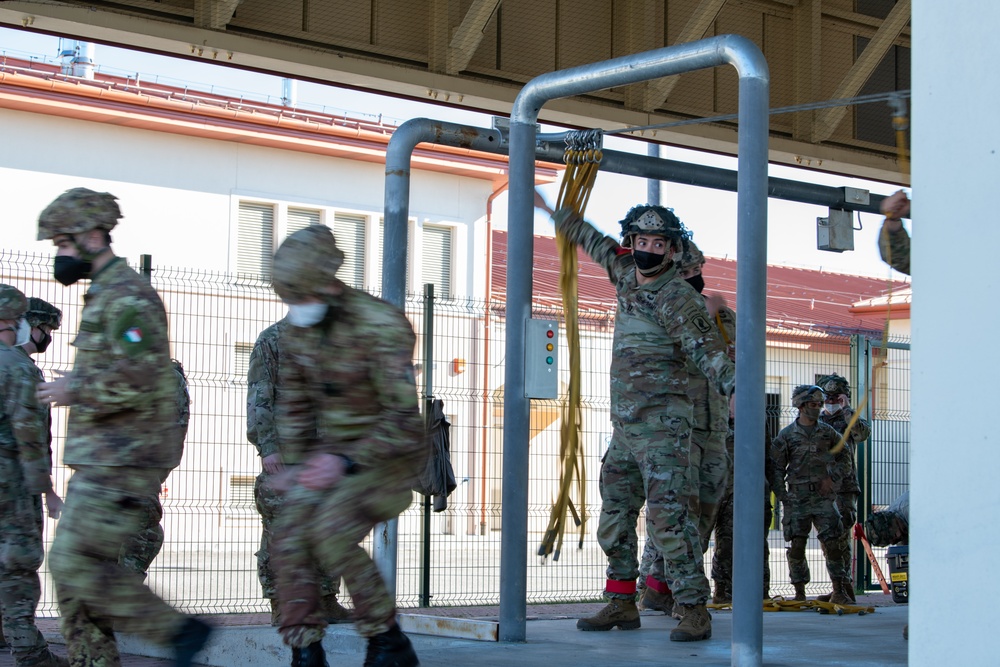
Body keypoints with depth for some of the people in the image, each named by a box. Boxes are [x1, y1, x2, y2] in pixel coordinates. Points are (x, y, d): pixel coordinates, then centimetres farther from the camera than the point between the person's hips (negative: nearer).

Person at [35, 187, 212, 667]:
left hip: (122, 461, -10)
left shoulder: (127, 297, -13)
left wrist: (74, 391, -15)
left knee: (75, 562, -14)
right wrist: (76, 388, 18)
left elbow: (137, 380, -25)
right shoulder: (103, 295, 20)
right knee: (71, 567, 8)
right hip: (100, 460, 10)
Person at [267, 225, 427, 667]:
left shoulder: (381, 326, -24)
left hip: (390, 458, -7)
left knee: (330, 531, -26)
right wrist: (293, 464, 6)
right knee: (290, 539, -9)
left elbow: (404, 418, -26)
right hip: (332, 455, 7)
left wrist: (346, 461, -31)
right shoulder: (297, 330, 0)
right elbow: (294, 405, 14)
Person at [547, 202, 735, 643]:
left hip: (662, 423, -8)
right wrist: (557, 214, 39)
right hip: (625, 424, 8)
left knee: (667, 514, -15)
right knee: (615, 514, 12)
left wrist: (732, 387, -40)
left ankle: (694, 610, -12)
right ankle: (621, 605, 22)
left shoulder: (677, 297, -12)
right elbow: (596, 244, 28)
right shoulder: (626, 274, 10)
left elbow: (705, 348, -22)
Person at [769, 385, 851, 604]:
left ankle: (839, 592, -1)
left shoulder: (827, 432, 9)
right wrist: (783, 497, -2)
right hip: (798, 498, -1)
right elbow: (776, 468, 5)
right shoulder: (787, 434, 4)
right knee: (797, 545, -3)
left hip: (824, 496, 1)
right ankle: (799, 592, 6)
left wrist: (832, 478, 1)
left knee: (832, 543, -7)